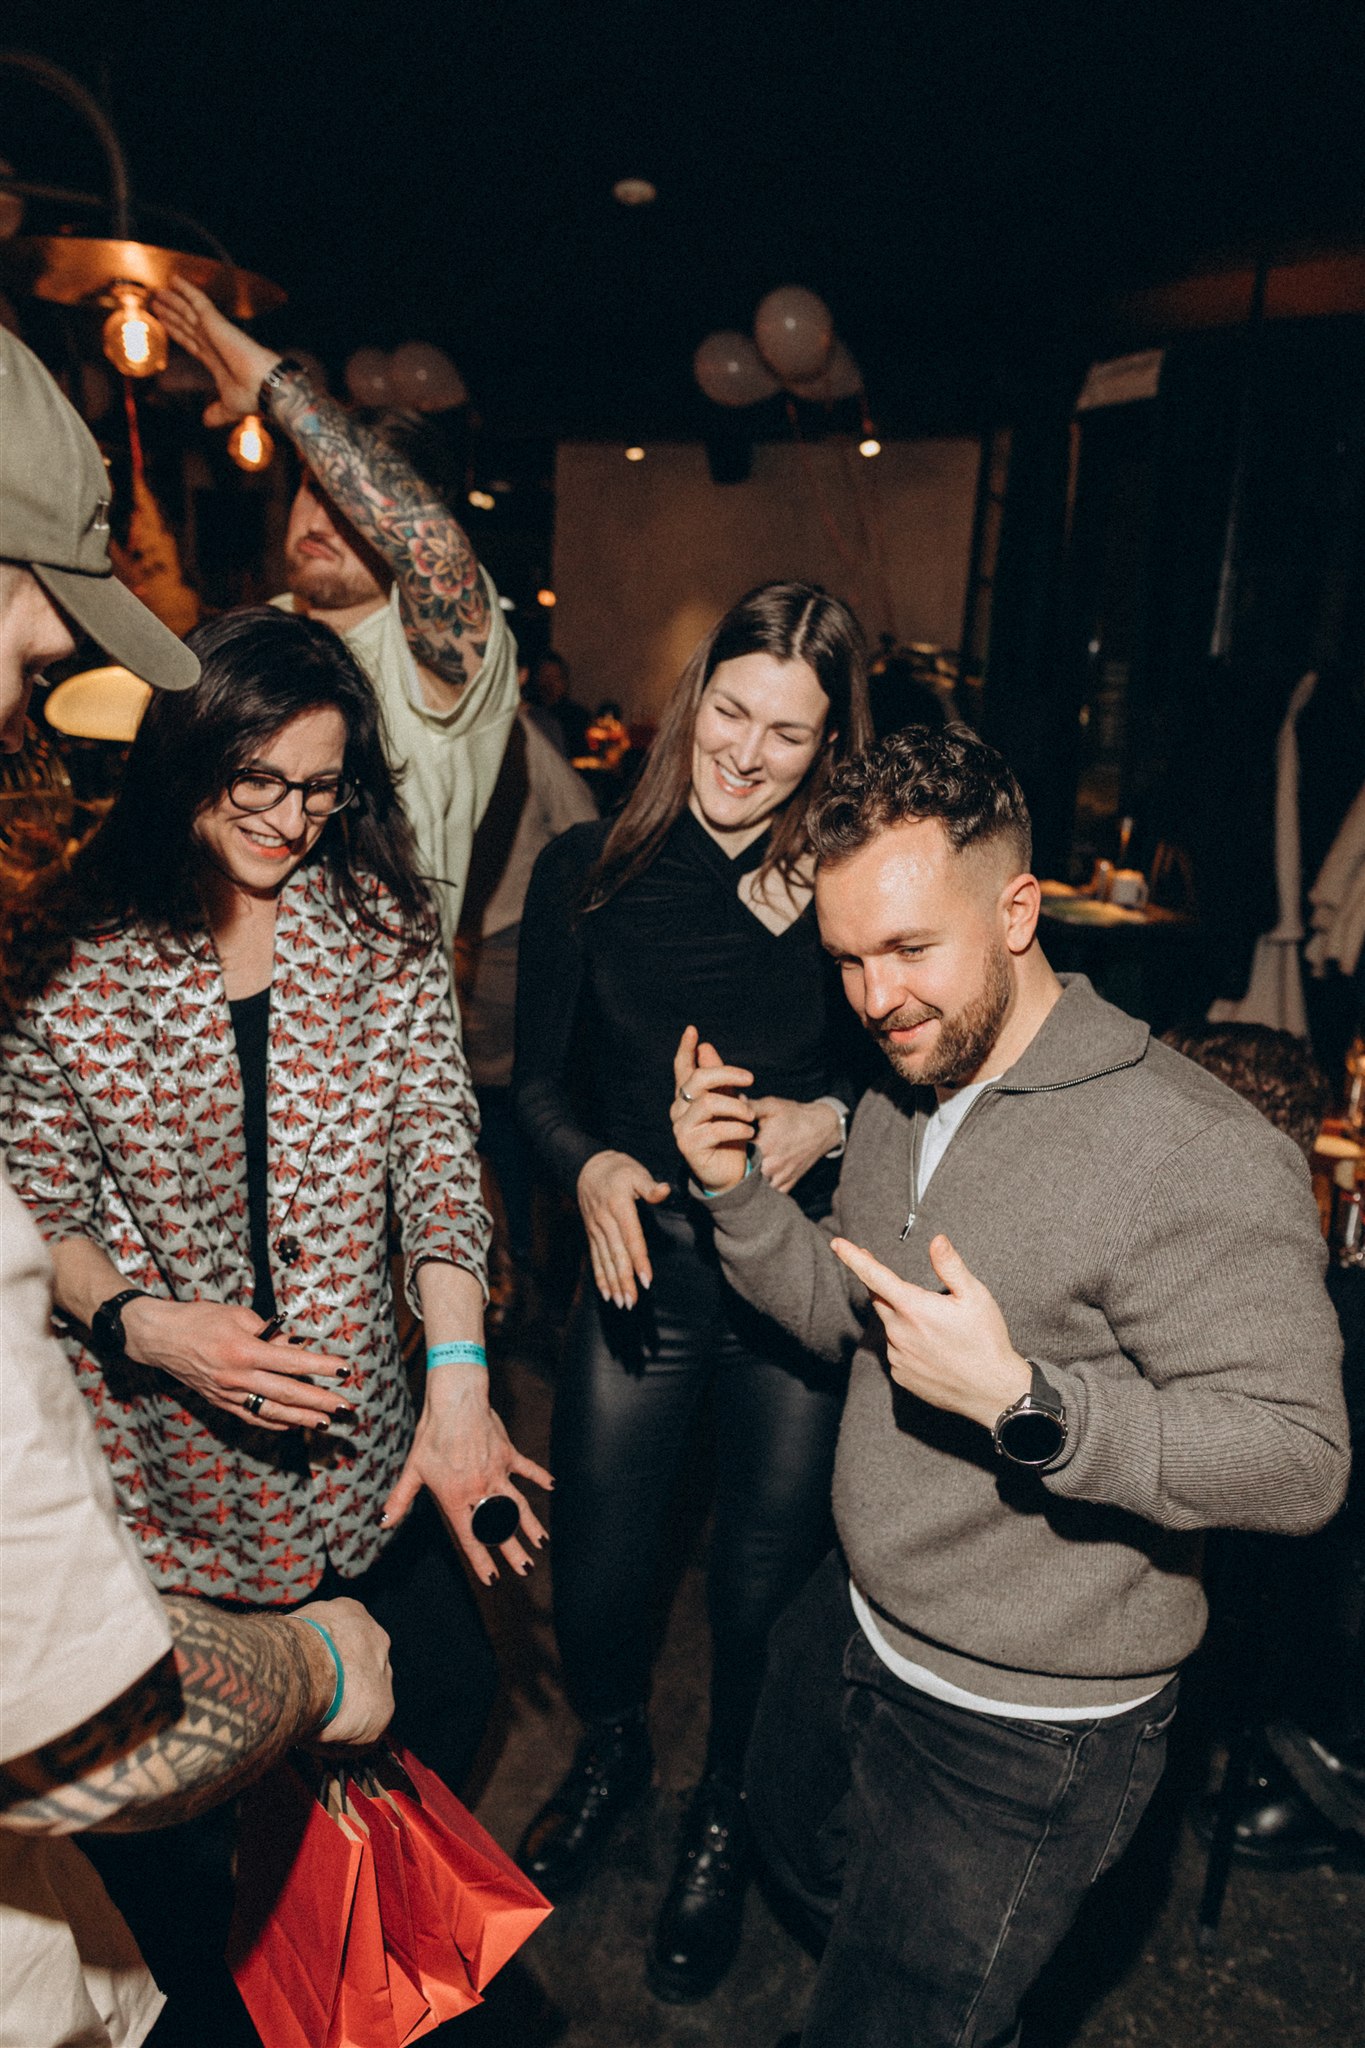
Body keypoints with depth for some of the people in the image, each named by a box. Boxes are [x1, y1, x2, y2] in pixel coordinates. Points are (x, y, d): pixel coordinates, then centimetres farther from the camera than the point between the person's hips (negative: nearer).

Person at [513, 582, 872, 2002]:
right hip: (640, 1263, 1)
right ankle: (610, 1752, 52)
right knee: (598, 1561, 15)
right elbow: (539, 1078, 2)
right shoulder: (587, 873, -4)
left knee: (767, 1577, 15)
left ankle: (726, 1815, 47)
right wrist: (591, 1167, -17)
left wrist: (824, 1121, -19)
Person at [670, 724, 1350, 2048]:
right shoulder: (900, 1102, -1)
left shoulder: (1197, 1155, -28)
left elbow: (1301, 1461, -28)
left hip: (1023, 1736, -8)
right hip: (855, 1626, 9)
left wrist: (1020, 1402, -38)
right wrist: (735, 1192, -6)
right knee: (798, 1850, 33)